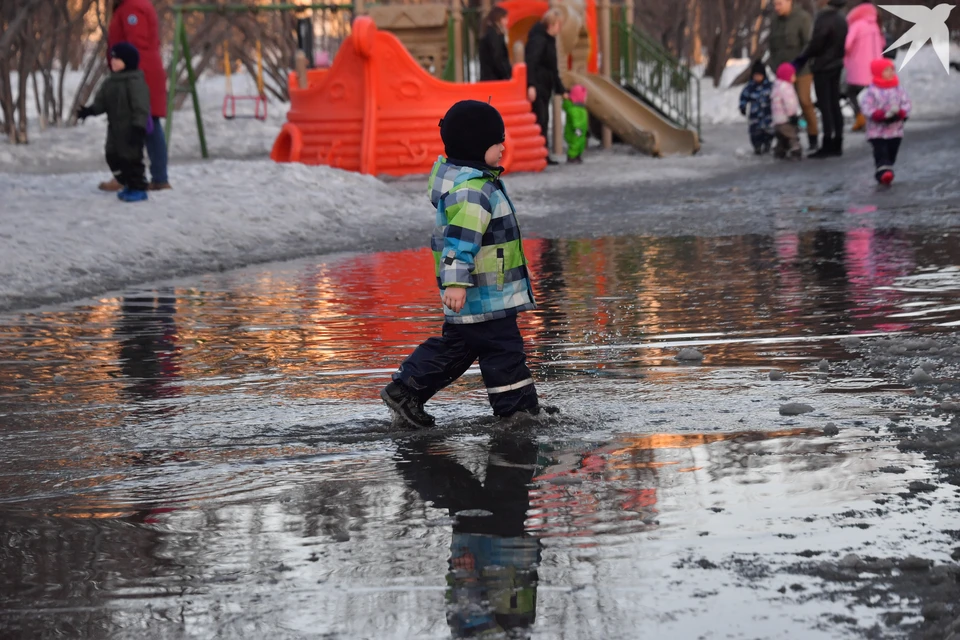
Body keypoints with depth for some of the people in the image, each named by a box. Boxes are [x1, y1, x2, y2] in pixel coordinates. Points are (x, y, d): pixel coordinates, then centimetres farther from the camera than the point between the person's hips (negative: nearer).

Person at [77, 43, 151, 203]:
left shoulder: (135, 81, -16)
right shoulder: (110, 82, 11)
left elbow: (141, 107, -21)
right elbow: (100, 102, 13)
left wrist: (139, 127, -26)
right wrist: (89, 111, -4)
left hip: (131, 129, -9)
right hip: (115, 128, 9)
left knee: (132, 157, -6)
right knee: (113, 157, 12)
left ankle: (138, 188, 4)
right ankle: (128, 185, 24)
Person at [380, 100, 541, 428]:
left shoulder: (477, 180, 14)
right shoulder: (471, 190, -21)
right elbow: (460, 238, -30)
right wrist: (456, 281, -37)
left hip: (489, 291, 11)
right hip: (482, 296, -11)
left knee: (456, 346, 18)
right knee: (503, 350, -2)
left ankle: (405, 389, 21)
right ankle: (518, 408, 5)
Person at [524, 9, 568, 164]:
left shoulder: (549, 40, 19)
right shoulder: (538, 39, -12)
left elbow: (553, 68, 25)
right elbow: (530, 62, -24)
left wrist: (562, 90, 25)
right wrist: (531, 85, -33)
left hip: (544, 87, 10)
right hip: (536, 87, -10)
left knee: (543, 122, 11)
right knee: (539, 121, -12)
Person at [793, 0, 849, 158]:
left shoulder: (824, 18, -19)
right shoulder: (841, 18, 7)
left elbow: (816, 44, -19)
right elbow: (843, 44, 12)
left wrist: (802, 58, -6)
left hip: (822, 67, -8)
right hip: (836, 65, 8)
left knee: (825, 106, -5)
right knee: (835, 105, 12)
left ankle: (827, 145, -6)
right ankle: (837, 144, 15)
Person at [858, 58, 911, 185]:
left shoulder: (898, 90, 2)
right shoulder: (871, 92, -10)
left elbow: (906, 103, 0)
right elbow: (866, 106, -15)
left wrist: (900, 114, -20)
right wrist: (880, 115, -28)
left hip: (895, 128, 4)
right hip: (877, 130, -4)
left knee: (891, 152, 10)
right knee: (881, 151, -12)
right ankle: (883, 171, -18)